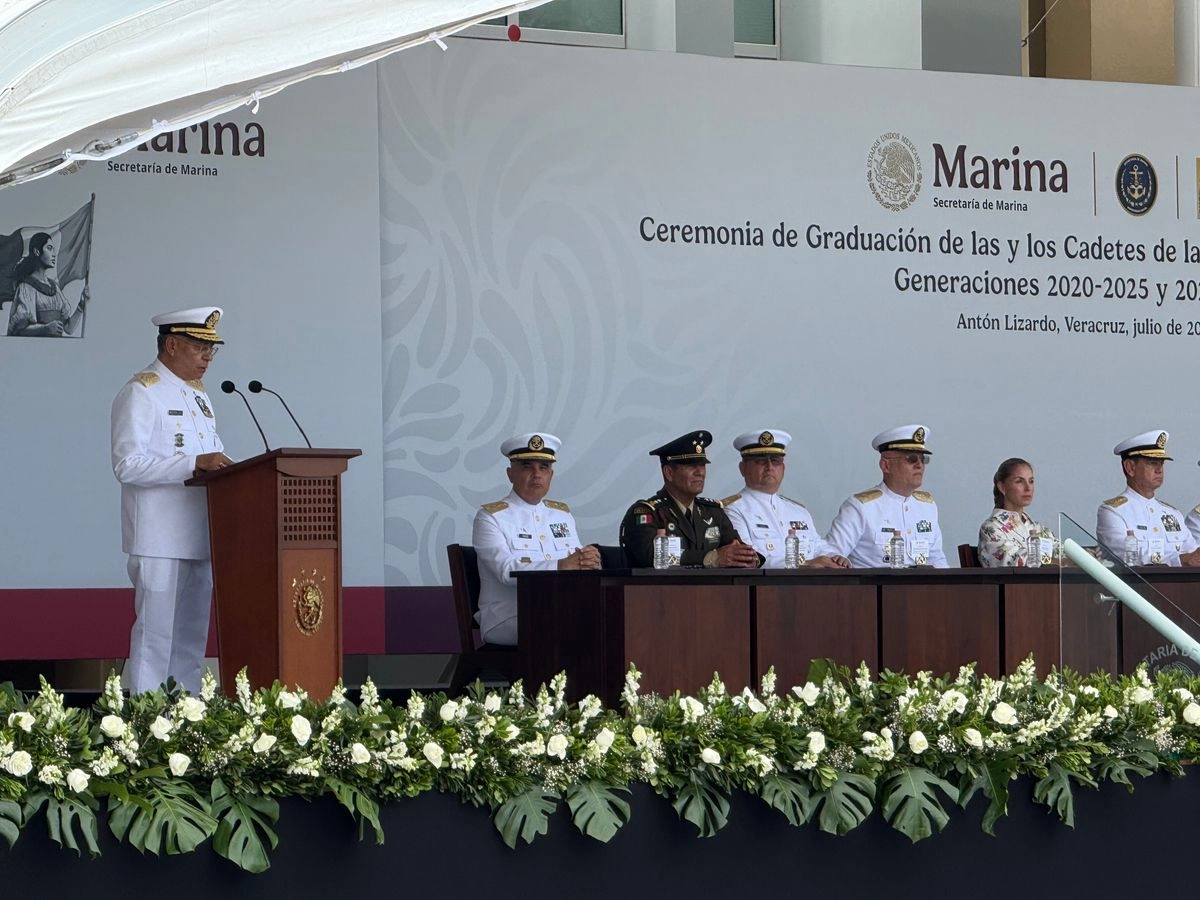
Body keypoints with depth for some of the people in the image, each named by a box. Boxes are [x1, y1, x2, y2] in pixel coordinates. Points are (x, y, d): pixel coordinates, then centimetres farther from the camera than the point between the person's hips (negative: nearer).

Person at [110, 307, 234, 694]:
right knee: (156, 637, -7)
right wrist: (196, 463, -25)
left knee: (192, 640, 11)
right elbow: (127, 466, -19)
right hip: (159, 541, -9)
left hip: (198, 537, 9)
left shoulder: (197, 393, 19)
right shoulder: (140, 393, -9)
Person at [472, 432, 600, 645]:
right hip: (507, 619, -5)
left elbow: (578, 563, 11)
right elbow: (506, 570, -15)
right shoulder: (490, 517, 2)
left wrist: (590, 561, -15)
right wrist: (561, 565, -25)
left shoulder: (562, 514, 21)